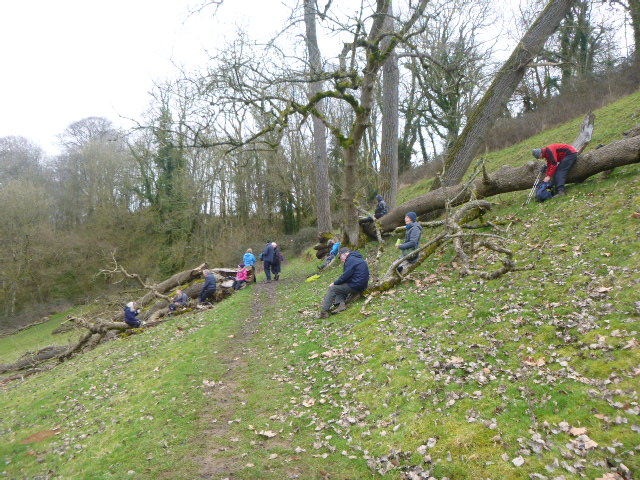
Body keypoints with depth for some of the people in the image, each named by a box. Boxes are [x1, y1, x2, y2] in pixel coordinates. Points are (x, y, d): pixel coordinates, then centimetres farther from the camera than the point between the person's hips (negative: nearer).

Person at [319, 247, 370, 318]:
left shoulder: (351, 260, -13)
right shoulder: (357, 258, 18)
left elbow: (346, 276, -17)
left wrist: (334, 283, -4)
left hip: (355, 286, -10)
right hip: (361, 284, 10)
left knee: (333, 289, -3)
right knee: (338, 287, 19)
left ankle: (324, 311, -6)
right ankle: (341, 304, -1)